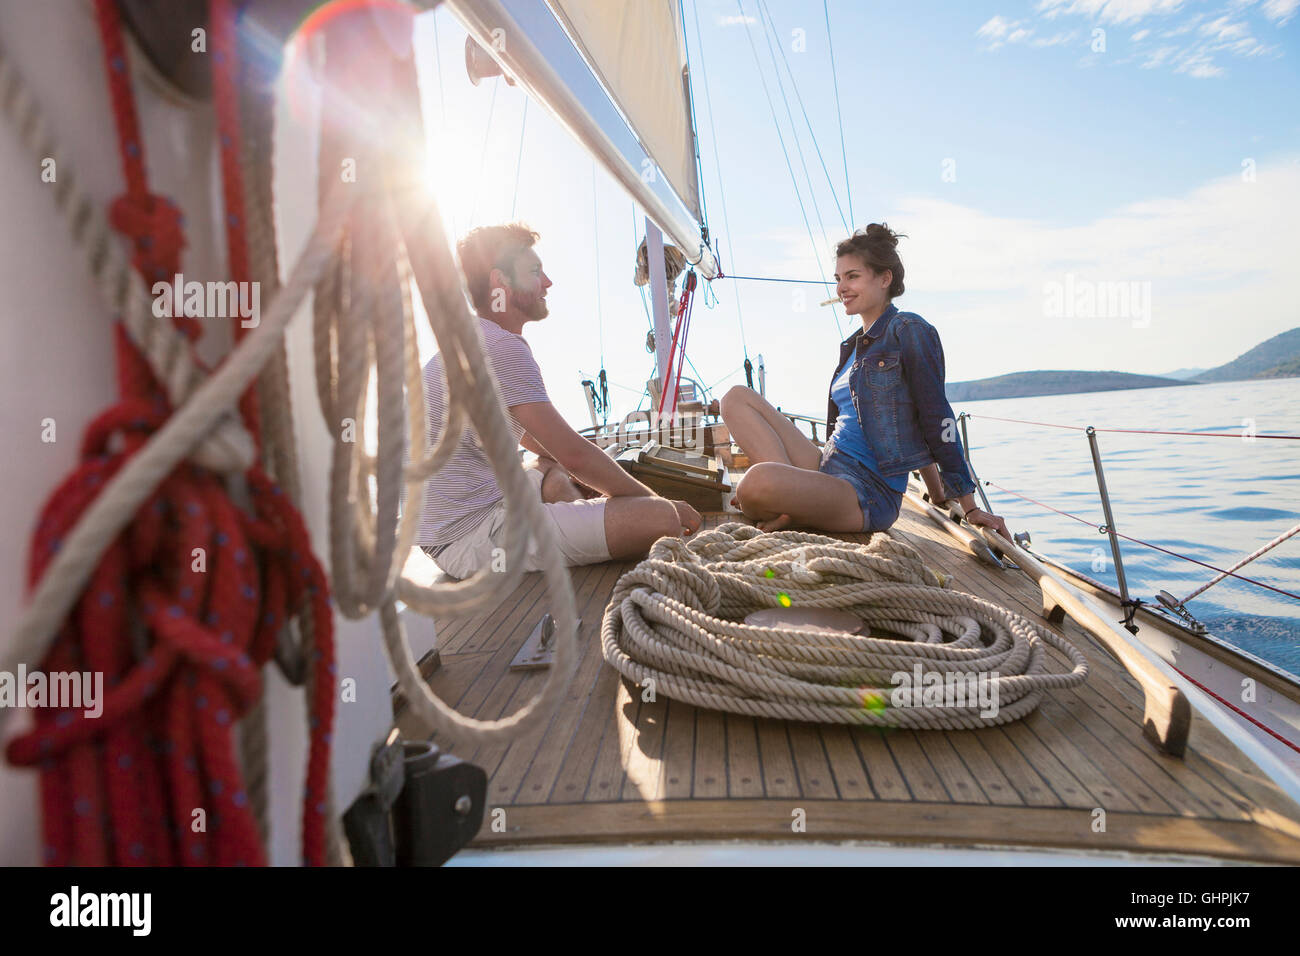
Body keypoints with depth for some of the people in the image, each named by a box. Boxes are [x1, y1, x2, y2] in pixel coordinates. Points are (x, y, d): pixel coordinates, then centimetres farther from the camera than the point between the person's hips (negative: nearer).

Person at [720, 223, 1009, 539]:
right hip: (827, 466, 9)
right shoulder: (854, 344, 19)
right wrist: (793, 487, 30)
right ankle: (791, 488, -11)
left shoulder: (908, 330, -4)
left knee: (758, 481, -38)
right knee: (737, 397, 3)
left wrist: (970, 507, -5)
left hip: (870, 493, -9)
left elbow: (938, 421, -7)